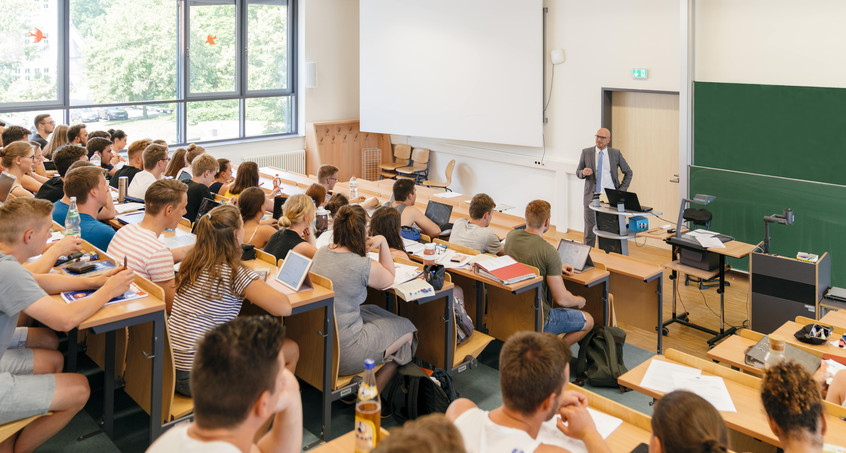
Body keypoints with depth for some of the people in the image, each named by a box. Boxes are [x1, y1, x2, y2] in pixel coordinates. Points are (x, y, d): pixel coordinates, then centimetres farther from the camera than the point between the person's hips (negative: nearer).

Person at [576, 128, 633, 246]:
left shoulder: (616, 153, 5)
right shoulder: (586, 152, 4)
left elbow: (628, 172, 13)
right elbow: (578, 172, 8)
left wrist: (621, 190, 3)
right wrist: (583, 173, -15)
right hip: (592, 196, 0)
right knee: (590, 229, 1)